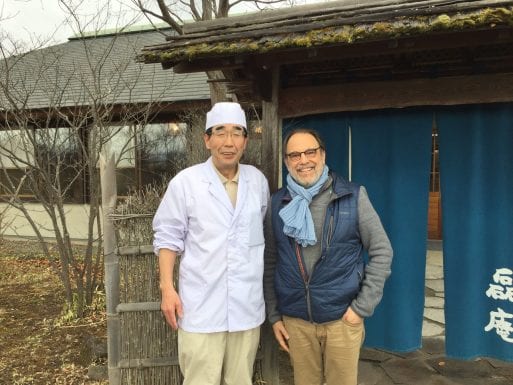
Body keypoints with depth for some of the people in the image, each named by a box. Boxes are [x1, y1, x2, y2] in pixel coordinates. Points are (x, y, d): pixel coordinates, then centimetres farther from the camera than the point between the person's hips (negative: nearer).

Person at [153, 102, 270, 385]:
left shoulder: (258, 181, 5)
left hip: (247, 306, 4)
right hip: (201, 308, -4)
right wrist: (167, 288, -9)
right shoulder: (185, 182, -8)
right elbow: (168, 237, -4)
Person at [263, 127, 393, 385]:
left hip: (342, 317, -2)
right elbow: (270, 263, 7)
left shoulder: (353, 197, -6)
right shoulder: (277, 204, 1)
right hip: (295, 320, 2)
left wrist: (362, 306, -7)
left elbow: (381, 251, -2)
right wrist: (274, 315, 6)